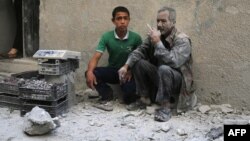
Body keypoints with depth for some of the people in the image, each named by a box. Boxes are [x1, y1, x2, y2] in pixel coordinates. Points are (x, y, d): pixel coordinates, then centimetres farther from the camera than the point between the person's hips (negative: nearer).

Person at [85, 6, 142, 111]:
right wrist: (90, 71, -38)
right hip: (112, 71, 2)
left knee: (129, 89, -33)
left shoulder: (136, 38, -12)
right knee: (90, 73, -24)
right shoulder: (106, 37, -11)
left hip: (128, 72, -1)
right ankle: (107, 95, 3)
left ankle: (129, 97, 8)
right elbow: (96, 57, -17)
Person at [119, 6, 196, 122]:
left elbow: (173, 62, -34)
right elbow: (139, 51, -1)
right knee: (138, 62, -11)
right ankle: (144, 99, 2)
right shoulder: (154, 35, -2)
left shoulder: (182, 40, -19)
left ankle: (166, 106, -18)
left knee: (164, 69, -36)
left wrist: (158, 42, -32)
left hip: (178, 80, -6)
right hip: (158, 76, 6)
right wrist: (126, 66, -17)